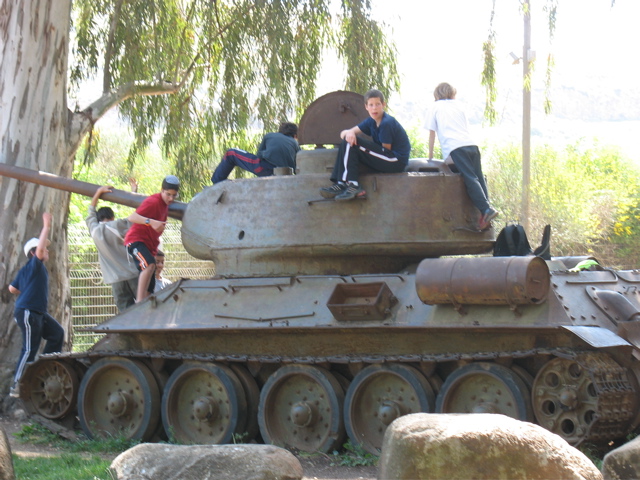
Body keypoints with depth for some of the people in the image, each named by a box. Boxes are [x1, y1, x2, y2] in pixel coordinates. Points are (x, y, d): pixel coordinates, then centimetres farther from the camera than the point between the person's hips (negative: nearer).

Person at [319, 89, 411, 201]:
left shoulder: (387, 123, -15)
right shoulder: (371, 122, 10)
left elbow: (386, 150, -11)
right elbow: (343, 134, 6)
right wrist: (349, 133, -21)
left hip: (397, 161, -9)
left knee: (350, 143, -16)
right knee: (348, 139, 3)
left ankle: (352, 185, -19)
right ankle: (341, 183, -8)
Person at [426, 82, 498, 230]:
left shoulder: (436, 106, 16)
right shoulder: (458, 106, 27)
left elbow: (432, 133, 17)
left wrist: (430, 155, 25)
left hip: (456, 148, -4)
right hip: (471, 144, 4)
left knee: (470, 179, -14)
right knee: (479, 178, 4)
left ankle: (486, 209, -28)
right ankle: (485, 214, -9)